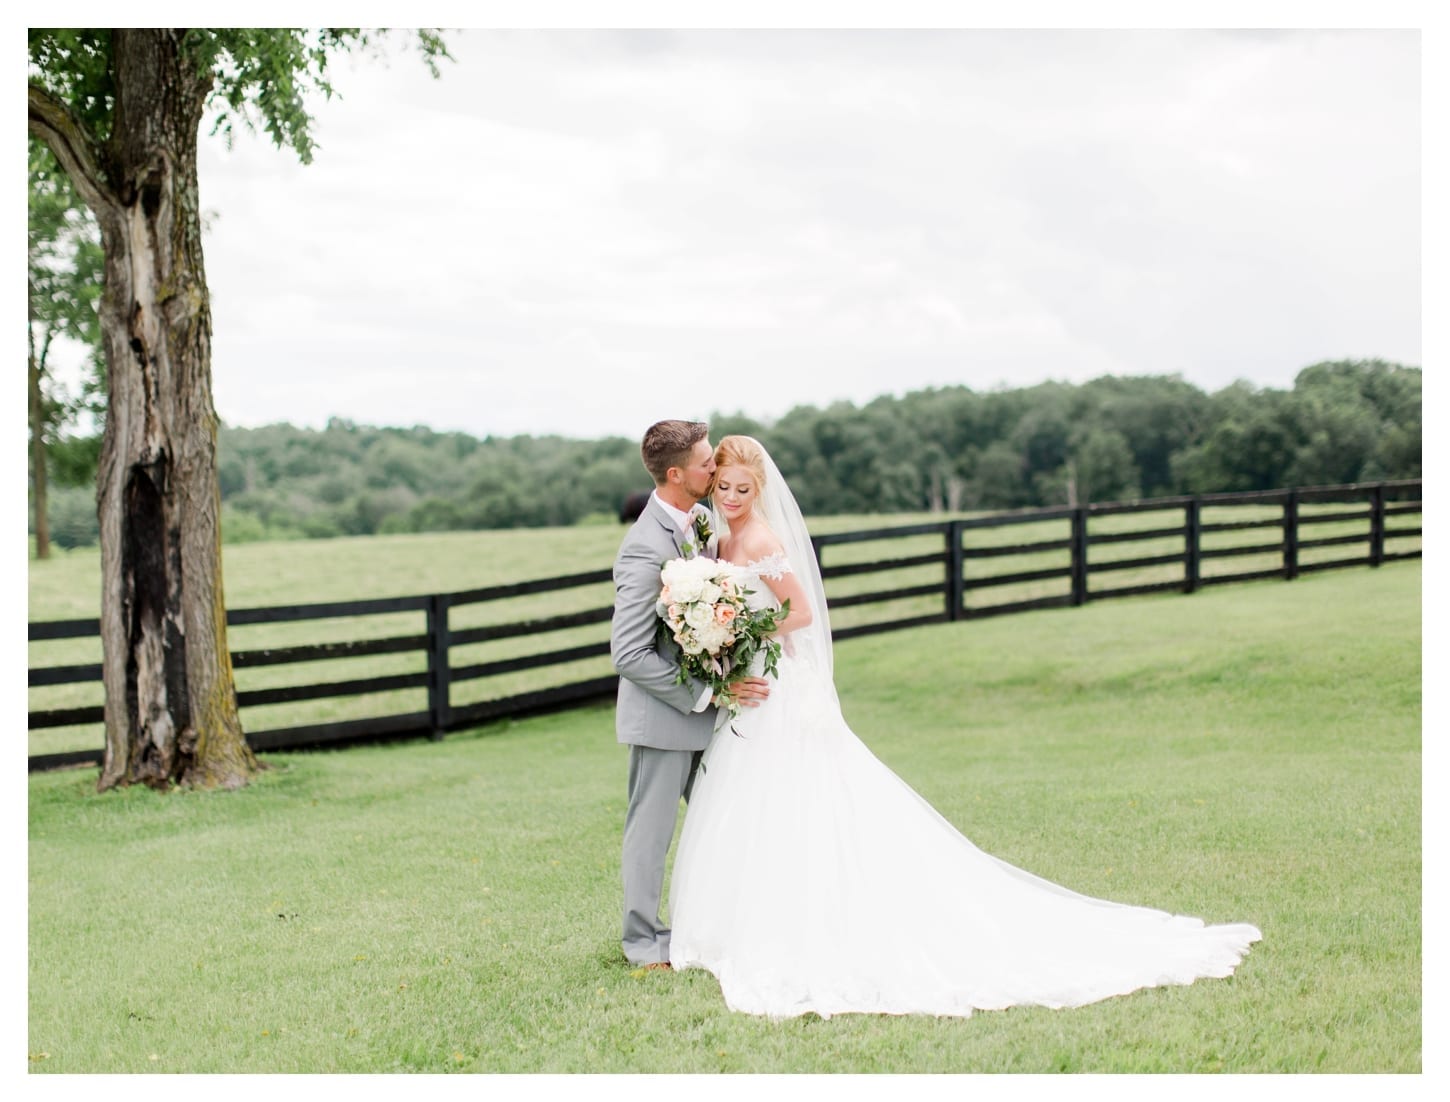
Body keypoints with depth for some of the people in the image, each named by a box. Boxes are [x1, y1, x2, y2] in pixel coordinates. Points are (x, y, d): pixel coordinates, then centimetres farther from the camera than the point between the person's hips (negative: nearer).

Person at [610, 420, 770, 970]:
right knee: (652, 831, 7)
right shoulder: (645, 548, -25)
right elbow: (629, 655, -25)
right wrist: (706, 693, -22)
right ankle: (645, 942, 21)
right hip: (664, 714, -8)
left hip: (702, 708, 8)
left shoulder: (702, 518, 2)